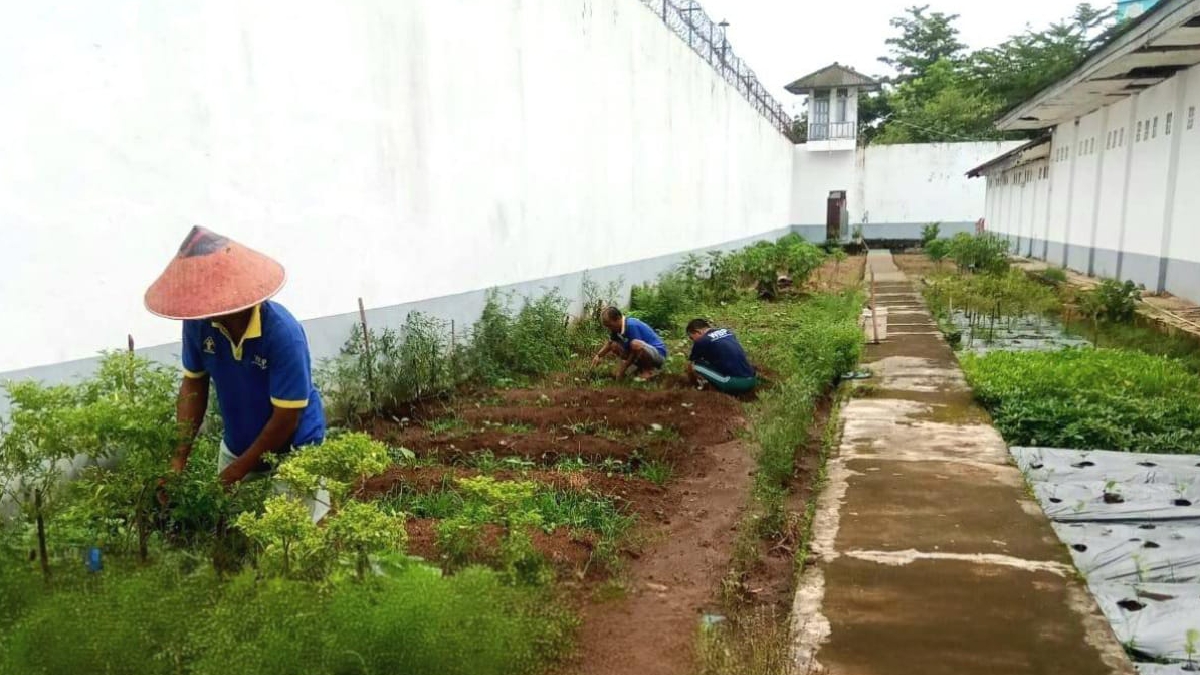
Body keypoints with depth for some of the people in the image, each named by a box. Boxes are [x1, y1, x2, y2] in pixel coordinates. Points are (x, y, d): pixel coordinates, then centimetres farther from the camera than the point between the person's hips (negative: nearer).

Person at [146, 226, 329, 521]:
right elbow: (193, 385, -1)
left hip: (292, 450, -5)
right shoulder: (199, 323, -16)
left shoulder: (283, 333, -31)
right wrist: (179, 457, -7)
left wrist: (238, 471, -16)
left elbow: (286, 419, -24)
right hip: (236, 447, 5)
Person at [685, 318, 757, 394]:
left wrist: (693, 382, 36)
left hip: (735, 384, -6)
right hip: (751, 381, 7)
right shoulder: (727, 331, 19)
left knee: (695, 365, 2)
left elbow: (690, 365, 17)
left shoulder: (701, 341, 1)